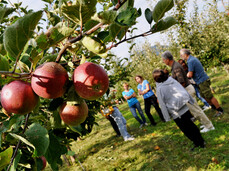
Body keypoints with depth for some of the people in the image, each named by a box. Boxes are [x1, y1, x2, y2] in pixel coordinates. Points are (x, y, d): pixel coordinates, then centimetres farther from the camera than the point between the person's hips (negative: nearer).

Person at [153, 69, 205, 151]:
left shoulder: (159, 89, -12)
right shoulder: (173, 80, 0)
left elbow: (163, 104, -10)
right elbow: (184, 90, 6)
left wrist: (167, 117, -3)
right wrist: (191, 101, 16)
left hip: (175, 113, -5)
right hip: (185, 108, 5)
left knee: (185, 129, 10)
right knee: (190, 125, 18)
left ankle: (197, 143, 16)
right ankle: (201, 141, 26)